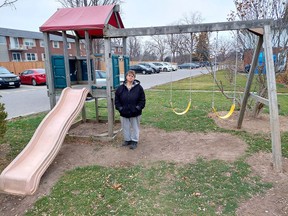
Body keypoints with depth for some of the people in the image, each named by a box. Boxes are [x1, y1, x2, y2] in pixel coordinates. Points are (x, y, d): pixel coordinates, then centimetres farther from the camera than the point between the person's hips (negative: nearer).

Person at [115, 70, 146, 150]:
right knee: (125, 127, 14)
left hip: (135, 113, -2)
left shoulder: (139, 87, -4)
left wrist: (138, 108, -12)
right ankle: (127, 140, 31)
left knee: (135, 127, 10)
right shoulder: (121, 88, 2)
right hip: (124, 113, 2)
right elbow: (117, 99, 6)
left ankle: (134, 141, 24)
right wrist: (120, 108, -5)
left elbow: (142, 100, -2)